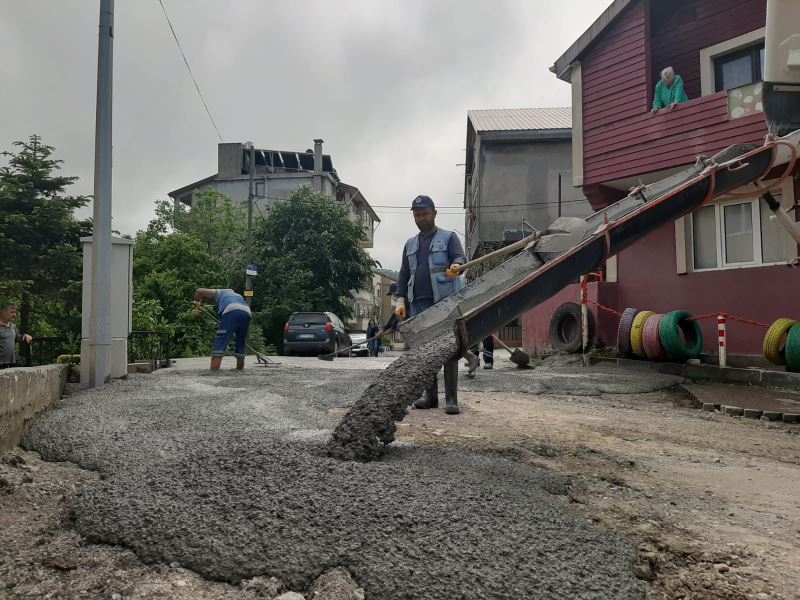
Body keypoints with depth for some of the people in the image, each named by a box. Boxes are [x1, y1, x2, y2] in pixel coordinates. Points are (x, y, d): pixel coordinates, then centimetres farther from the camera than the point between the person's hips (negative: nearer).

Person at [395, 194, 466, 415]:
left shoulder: (448, 237, 7)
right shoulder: (410, 244, 22)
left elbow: (459, 257, -8)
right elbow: (404, 275, 20)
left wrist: (456, 266, -33)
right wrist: (401, 300, 8)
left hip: (446, 301, -5)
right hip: (419, 304, 5)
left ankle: (451, 398, -4)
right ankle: (430, 396, 14)